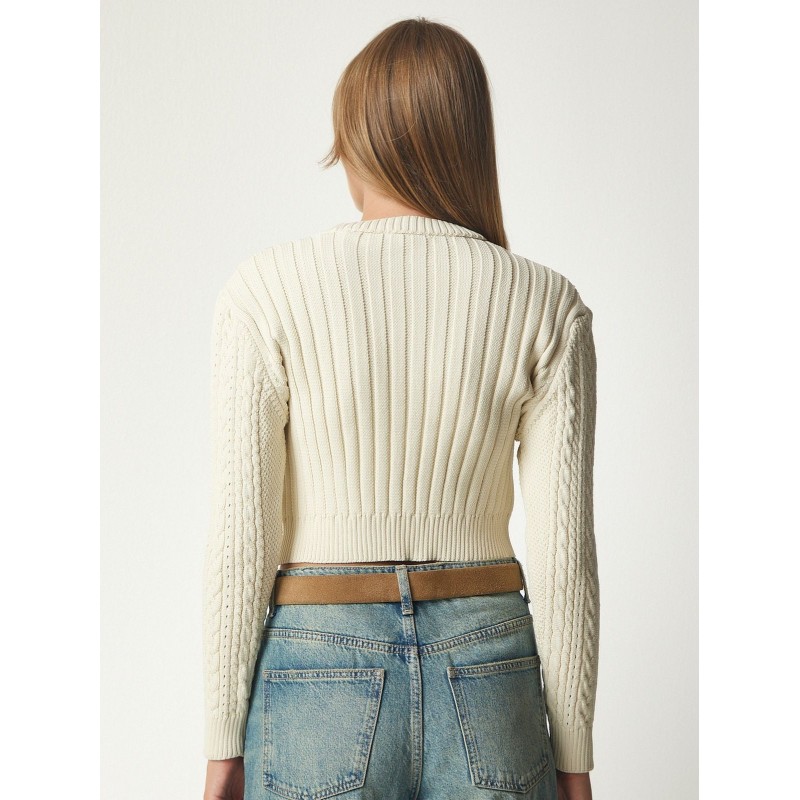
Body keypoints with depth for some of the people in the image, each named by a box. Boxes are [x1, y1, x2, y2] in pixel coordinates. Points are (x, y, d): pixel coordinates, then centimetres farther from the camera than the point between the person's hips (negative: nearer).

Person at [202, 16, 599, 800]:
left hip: (323, 700, -1)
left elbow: (242, 538, -10)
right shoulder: (546, 305, -4)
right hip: (488, 693, 2)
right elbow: (563, 547, -4)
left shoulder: (267, 289, -9)